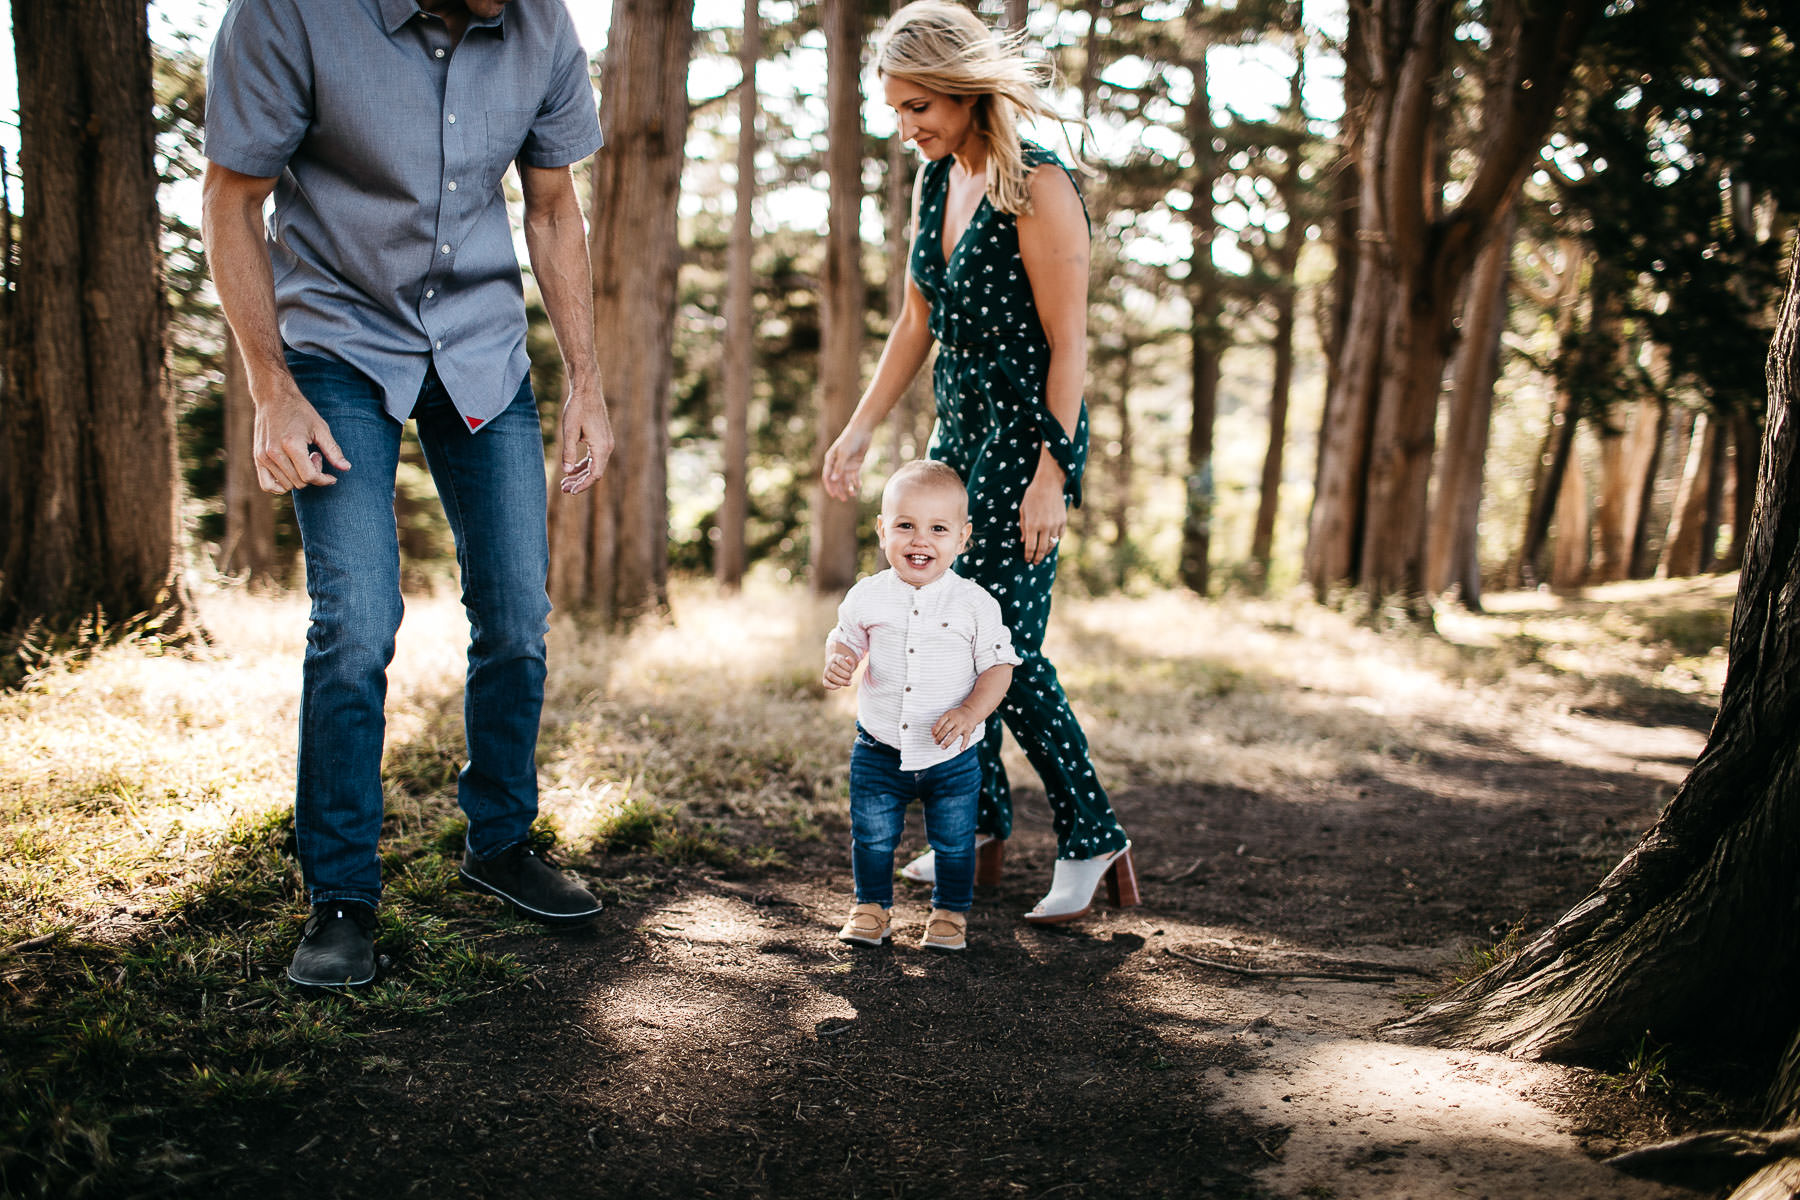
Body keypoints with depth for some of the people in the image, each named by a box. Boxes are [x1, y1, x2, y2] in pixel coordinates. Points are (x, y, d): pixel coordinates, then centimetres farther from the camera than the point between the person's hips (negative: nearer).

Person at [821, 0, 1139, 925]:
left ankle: (1091, 839, 4)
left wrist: (1051, 474, -20)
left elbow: (1068, 345, -17)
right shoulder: (934, 180, 9)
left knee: (1003, 641, -9)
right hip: (958, 427, 8)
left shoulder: (1038, 188, -16)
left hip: (1027, 431, -8)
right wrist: (860, 428, 12)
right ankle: (981, 824, 23)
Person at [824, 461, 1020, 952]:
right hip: (879, 749, 1)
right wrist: (837, 659, -11)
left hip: (952, 755, -1)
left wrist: (970, 713, -21)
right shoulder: (868, 597, -5)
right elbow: (845, 635, 12)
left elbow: (998, 666, -6)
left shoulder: (975, 604, -11)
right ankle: (871, 906, 33)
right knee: (872, 835, 11)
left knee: (954, 841, 11)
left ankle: (950, 912, 33)